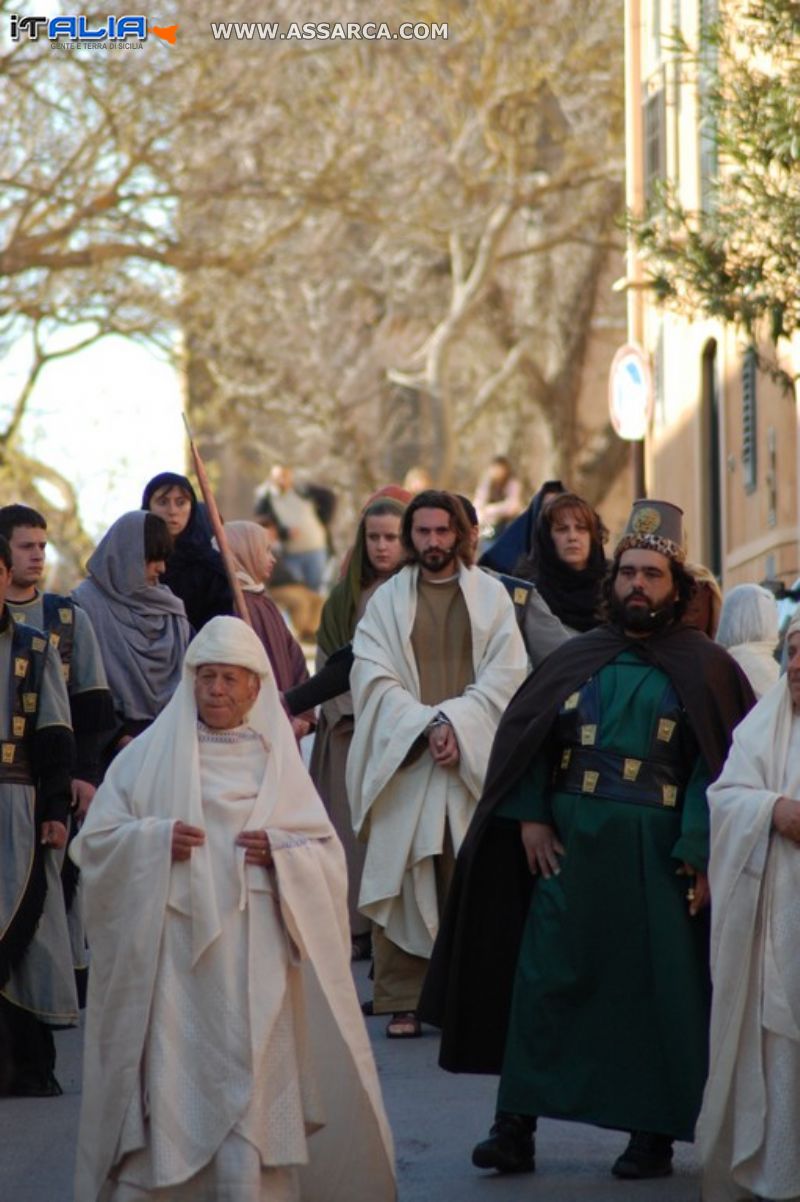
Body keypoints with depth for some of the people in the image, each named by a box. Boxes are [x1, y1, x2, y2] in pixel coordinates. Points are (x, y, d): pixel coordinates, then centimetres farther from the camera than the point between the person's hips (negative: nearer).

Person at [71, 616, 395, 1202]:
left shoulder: (278, 759, 13)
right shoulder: (150, 754, 10)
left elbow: (327, 853, 10)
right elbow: (95, 840, 6)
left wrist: (281, 851, -10)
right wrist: (154, 839, -11)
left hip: (253, 961, 1)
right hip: (173, 955, 0)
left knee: (250, 1085, -8)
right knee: (172, 1085, -6)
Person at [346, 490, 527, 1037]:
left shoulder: (491, 596, 9)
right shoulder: (388, 599, 9)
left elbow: (505, 674, 2)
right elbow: (374, 676, 0)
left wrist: (457, 723, -12)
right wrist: (426, 725, -13)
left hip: (474, 759, 0)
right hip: (402, 759, 0)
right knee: (402, 879, -5)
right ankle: (403, 1000, -1)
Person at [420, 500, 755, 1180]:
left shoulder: (703, 668, 2)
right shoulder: (579, 659, 11)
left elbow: (723, 763, -5)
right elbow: (525, 737, 13)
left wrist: (701, 853, -14)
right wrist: (531, 818, -1)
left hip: (658, 854, -2)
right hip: (568, 843, 3)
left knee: (657, 989, 1)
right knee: (545, 979, -1)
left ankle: (653, 1132, 10)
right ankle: (516, 1125, 2)